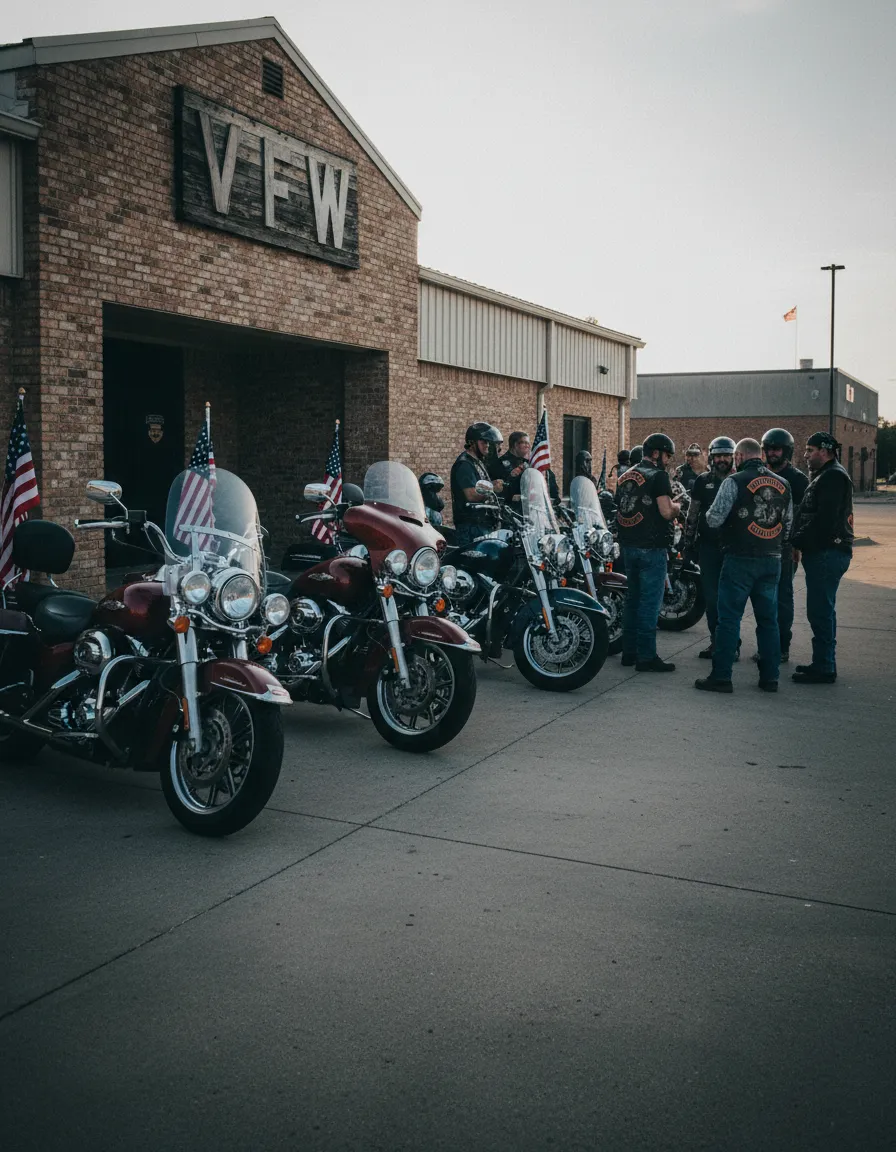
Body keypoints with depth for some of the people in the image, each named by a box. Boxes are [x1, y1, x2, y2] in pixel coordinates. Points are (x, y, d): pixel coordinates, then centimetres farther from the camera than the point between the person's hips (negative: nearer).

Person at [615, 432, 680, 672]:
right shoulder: (658, 475, -10)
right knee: (650, 602, -5)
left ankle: (629, 651, 19)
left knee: (633, 598, 15)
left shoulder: (625, 476, 15)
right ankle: (646, 657, -4)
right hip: (651, 547, -8)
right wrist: (677, 506, 2)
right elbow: (666, 512, -17)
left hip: (628, 545, 8)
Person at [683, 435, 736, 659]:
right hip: (708, 545, 2)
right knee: (711, 596, 4)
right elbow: (693, 511, 12)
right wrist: (689, 538, 7)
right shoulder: (703, 480, 8)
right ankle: (715, 640, 12)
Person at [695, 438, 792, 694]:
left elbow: (714, 519, -12)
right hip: (772, 560, 6)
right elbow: (788, 527, 14)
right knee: (768, 619, 12)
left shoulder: (735, 481, -10)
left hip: (740, 559, -5)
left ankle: (721, 676, 0)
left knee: (729, 618, -1)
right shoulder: (783, 485, 9)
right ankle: (769, 677, 16)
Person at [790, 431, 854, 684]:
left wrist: (798, 542, -14)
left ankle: (823, 668, -3)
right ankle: (823, 663, 22)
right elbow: (810, 516, 19)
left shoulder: (833, 476, -13)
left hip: (827, 553, -11)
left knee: (820, 612, -8)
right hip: (821, 552, 11)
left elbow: (823, 520, -22)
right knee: (821, 611, 14)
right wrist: (799, 544, 9)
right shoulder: (825, 475, 21)